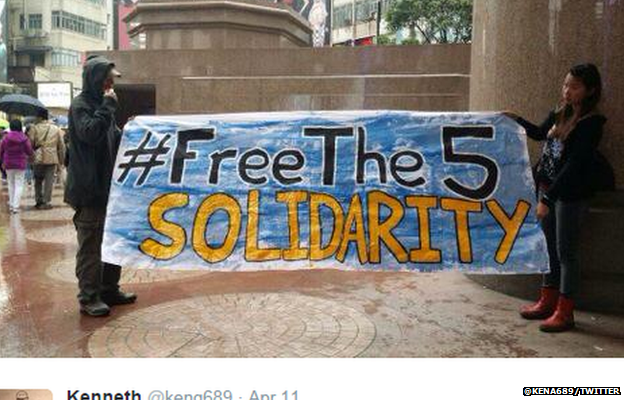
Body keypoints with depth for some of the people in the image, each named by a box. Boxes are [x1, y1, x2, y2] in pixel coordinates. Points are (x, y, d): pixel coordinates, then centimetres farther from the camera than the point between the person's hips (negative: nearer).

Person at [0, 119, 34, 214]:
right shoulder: (24, 138, -12)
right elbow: (30, 152, -7)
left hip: (8, 164, 2)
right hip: (20, 164, -2)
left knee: (11, 184, 16)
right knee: (19, 185, 2)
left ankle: (11, 205, 21)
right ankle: (15, 207, -6)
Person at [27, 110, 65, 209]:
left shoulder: (34, 128, -2)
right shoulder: (56, 129, 7)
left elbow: (30, 143, -5)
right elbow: (61, 146, 8)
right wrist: (60, 161, 13)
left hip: (38, 159, -1)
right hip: (52, 159, 1)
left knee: (38, 181, 14)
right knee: (49, 181, 3)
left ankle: (39, 201, 16)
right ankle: (47, 202, 1)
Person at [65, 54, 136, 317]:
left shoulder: (101, 104, 17)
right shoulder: (80, 105, -8)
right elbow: (91, 133, -24)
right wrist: (108, 106, -18)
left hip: (109, 186, 9)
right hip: (89, 189, -9)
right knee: (90, 245, -3)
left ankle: (109, 289, 24)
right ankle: (89, 297, 5)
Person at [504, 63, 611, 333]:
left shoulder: (590, 123, -16)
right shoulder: (561, 113, 6)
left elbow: (573, 166, -21)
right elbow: (539, 133, 25)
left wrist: (547, 199, -24)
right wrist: (516, 120, 11)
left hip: (570, 194, -7)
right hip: (548, 189, 7)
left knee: (566, 252, 1)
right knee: (549, 248, 15)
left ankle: (564, 313, 12)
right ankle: (547, 302, 28)